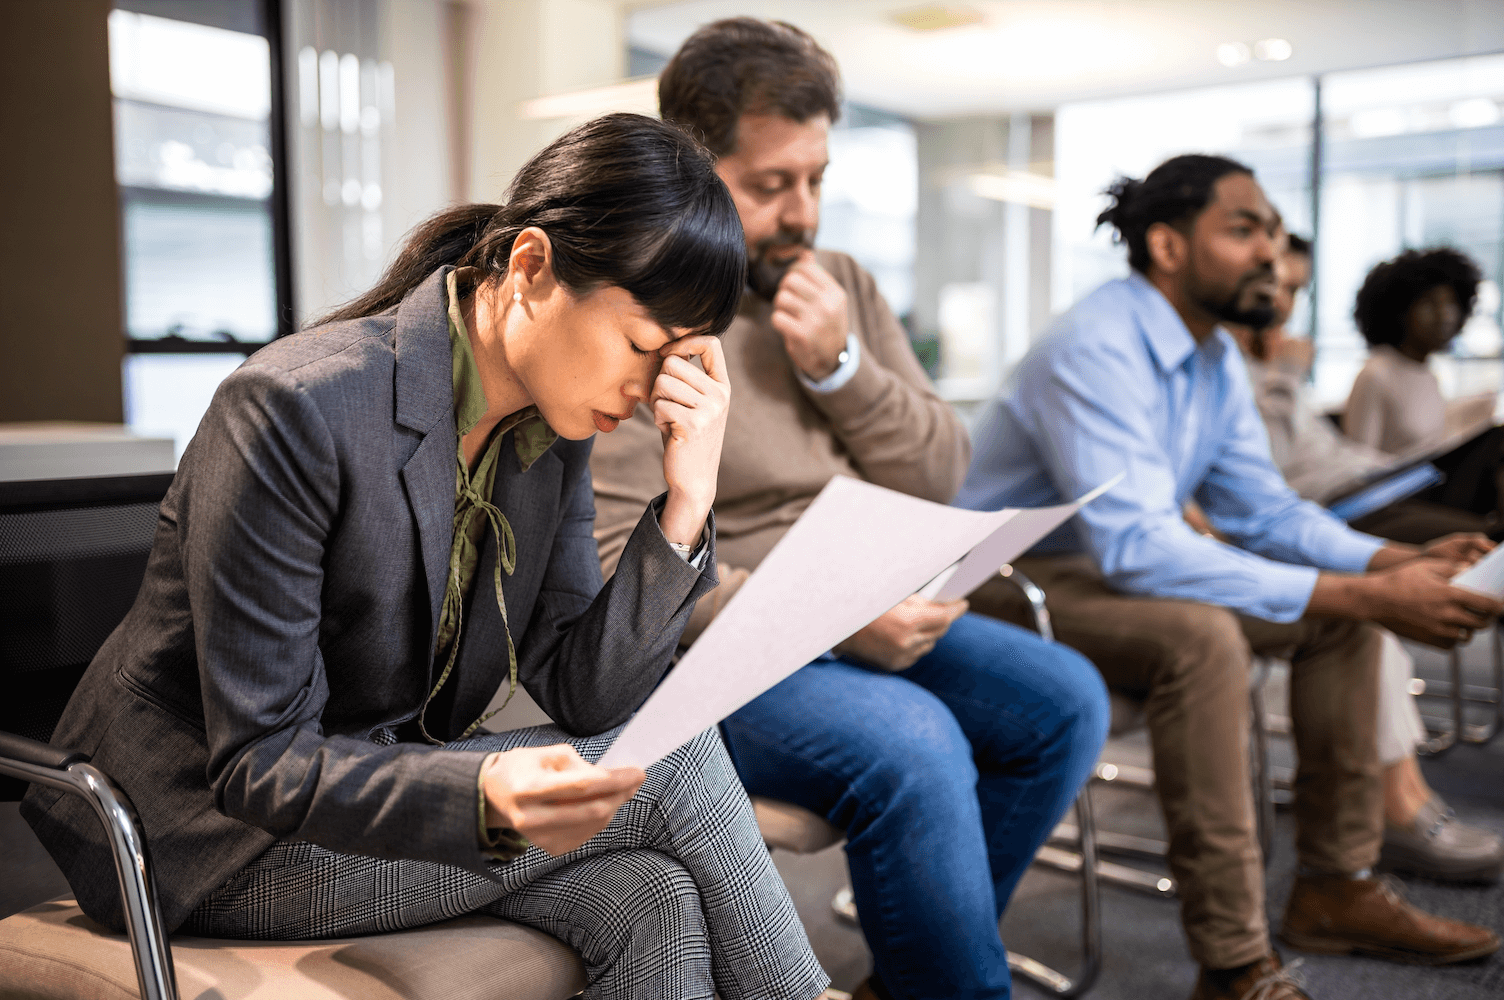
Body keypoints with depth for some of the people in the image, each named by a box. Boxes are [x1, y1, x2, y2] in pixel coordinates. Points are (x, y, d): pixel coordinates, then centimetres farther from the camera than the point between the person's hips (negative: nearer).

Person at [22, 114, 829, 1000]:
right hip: (215, 836, -6)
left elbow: (585, 697, -6)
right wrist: (485, 795, -40)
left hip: (390, 784, 6)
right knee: (675, 764, -17)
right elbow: (258, 763, -23)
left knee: (653, 900, -20)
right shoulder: (303, 407, -25)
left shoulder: (553, 427, -2)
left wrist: (688, 504, -18)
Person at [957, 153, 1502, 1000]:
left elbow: (1265, 510, 9)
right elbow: (1134, 547, -34)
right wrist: (1364, 595, -34)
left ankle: (1337, 888, 11)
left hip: (1111, 569, 10)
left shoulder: (1217, 358, 5)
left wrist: (1398, 563, -11)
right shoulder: (1097, 350, -25)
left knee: (1348, 601, 3)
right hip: (1017, 583, -9)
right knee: (1200, 636, -35)